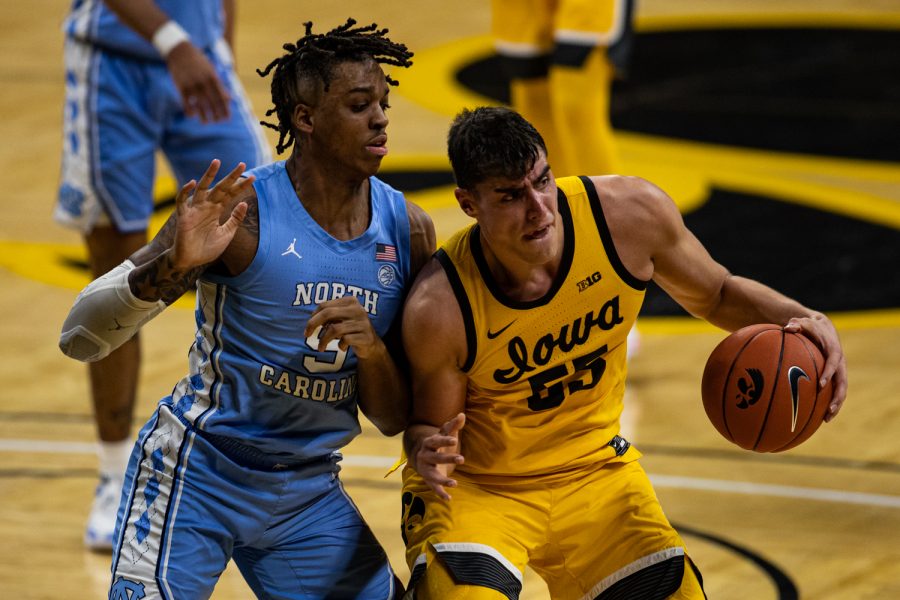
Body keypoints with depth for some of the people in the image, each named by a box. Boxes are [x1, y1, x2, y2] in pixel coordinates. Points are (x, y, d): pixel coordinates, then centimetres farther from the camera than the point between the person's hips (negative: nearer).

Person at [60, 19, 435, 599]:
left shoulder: (408, 231, -2)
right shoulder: (242, 211, -18)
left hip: (309, 493, 5)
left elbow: (393, 420, 4)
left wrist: (371, 349, -18)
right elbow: (79, 337, -22)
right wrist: (173, 266, -39)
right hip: (196, 476, -5)